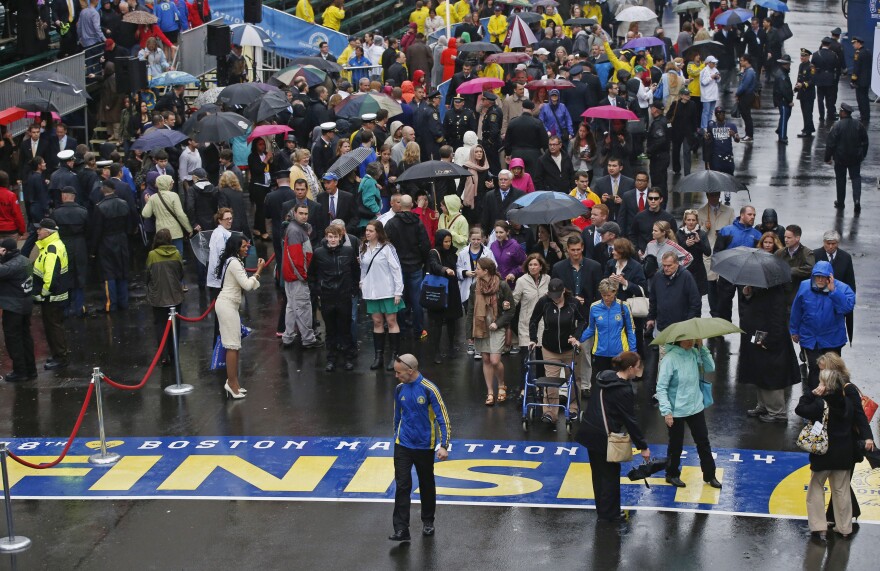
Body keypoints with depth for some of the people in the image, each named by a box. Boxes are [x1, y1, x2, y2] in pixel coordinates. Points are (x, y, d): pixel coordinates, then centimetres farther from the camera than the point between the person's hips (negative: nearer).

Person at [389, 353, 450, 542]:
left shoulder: (429, 389, -16)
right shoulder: (399, 389, -1)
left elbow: (443, 417, -14)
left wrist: (444, 445, -18)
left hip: (425, 446, -3)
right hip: (403, 445, 3)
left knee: (427, 485, 14)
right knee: (402, 486, -7)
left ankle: (428, 522, 33)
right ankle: (401, 529, -8)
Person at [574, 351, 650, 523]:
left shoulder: (605, 377, 7)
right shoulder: (624, 391, -16)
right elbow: (630, 421, -14)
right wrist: (643, 446, -7)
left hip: (590, 432, 8)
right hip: (605, 436, -8)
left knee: (599, 473, 16)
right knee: (610, 474, 5)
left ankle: (602, 510, 26)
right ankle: (609, 514, 11)